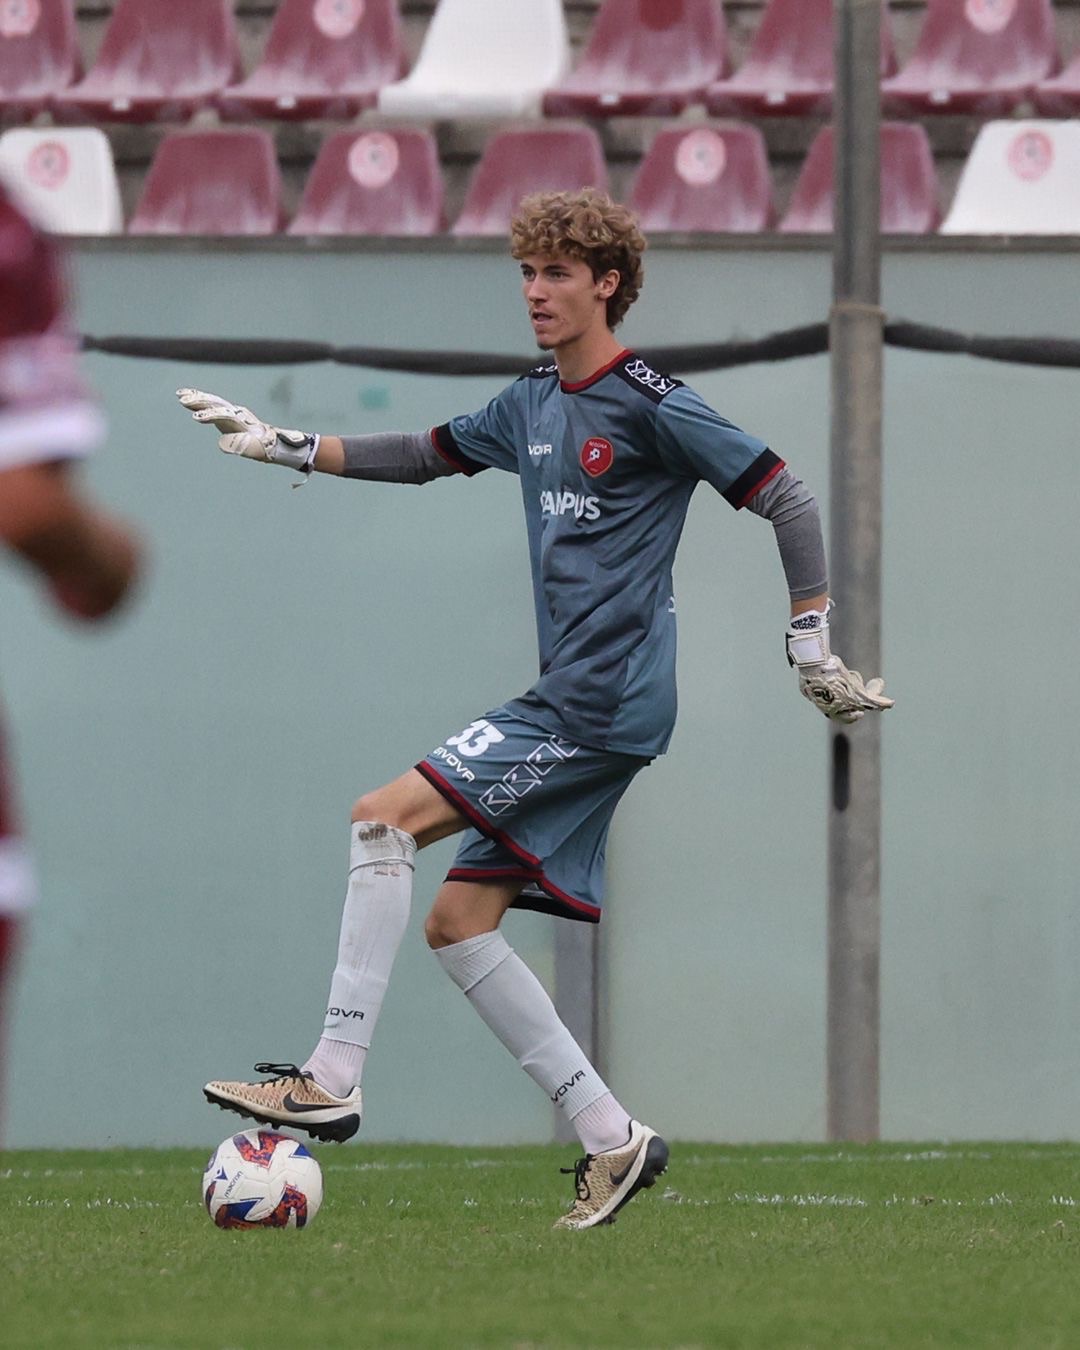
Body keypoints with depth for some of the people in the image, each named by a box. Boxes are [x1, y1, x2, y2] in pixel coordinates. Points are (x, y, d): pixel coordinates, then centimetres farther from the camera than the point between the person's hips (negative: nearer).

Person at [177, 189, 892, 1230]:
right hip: (565, 702, 9)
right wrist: (282, 446, 25)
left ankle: (333, 1080, -17)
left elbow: (787, 500, -7)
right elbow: (425, 456, 31)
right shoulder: (531, 404, 15)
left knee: (386, 818, -16)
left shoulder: (649, 404, -9)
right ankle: (611, 1137, 8)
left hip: (608, 703, -9)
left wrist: (811, 647, -7)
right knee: (458, 922, 5)